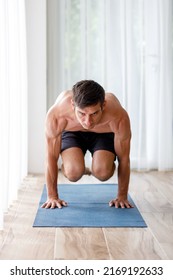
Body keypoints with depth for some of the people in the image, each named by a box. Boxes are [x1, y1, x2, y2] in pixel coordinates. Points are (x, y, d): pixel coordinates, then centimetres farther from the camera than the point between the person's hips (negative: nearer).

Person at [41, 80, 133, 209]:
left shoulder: (118, 117, -40)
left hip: (104, 133, 0)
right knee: (74, 172, -27)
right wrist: (52, 196, -16)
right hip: (72, 132, 0)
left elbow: (124, 159, -22)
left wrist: (122, 196, -14)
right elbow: (51, 157, -23)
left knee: (102, 172, -27)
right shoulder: (56, 114, -39)